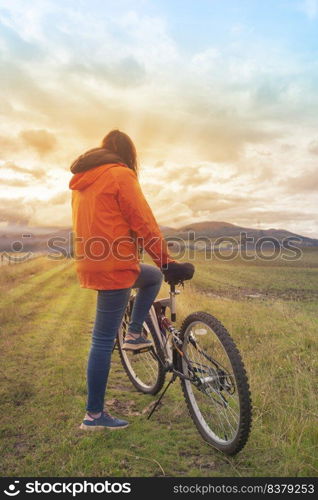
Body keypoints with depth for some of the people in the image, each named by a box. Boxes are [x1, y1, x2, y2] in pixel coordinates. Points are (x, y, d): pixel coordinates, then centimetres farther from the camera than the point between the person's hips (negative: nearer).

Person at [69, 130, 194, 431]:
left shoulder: (81, 179, 16)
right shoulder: (120, 174, -9)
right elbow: (144, 223, -14)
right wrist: (167, 261, -10)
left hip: (90, 263, 9)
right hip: (114, 266, -9)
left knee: (153, 276, 26)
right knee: (104, 340, -1)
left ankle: (134, 335, 22)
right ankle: (94, 415, 12)